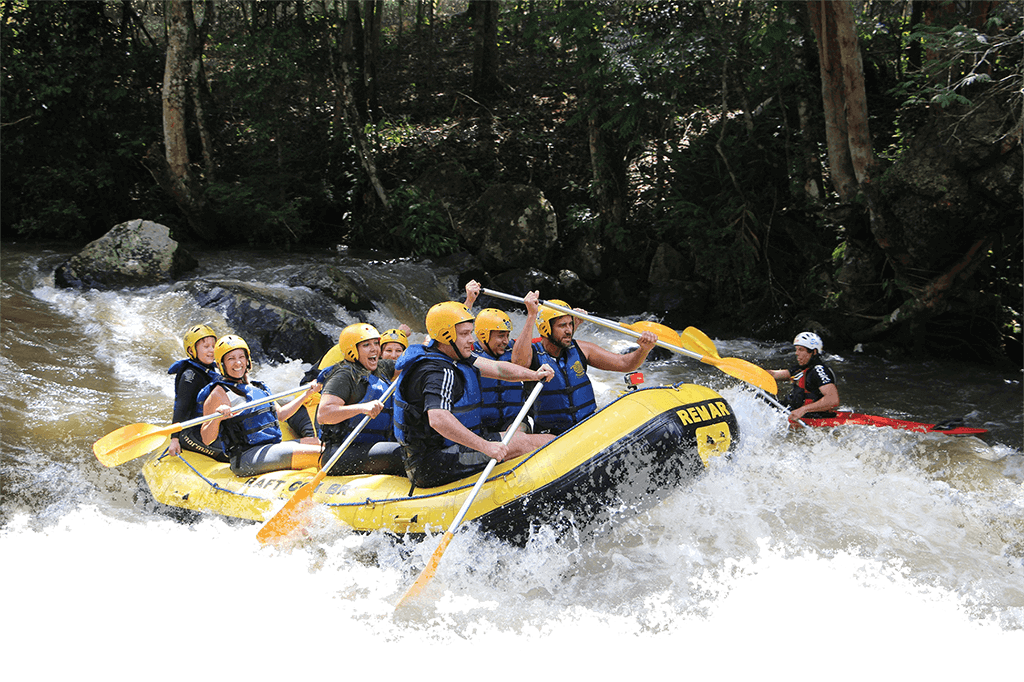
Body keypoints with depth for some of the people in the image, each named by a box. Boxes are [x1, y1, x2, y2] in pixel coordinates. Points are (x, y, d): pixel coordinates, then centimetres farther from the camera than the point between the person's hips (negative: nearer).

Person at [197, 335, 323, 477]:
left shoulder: (258, 387, 17)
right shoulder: (219, 393, -7)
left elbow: (280, 413, 30)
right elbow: (206, 439, -13)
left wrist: (307, 394, 28)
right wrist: (216, 418, -32)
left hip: (272, 446, 9)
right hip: (245, 458, -8)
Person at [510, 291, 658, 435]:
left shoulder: (580, 349, 4)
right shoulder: (533, 353, -8)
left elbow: (625, 363, 6)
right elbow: (518, 362, -34)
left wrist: (644, 349, -15)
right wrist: (531, 316, -37)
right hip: (552, 435, -3)